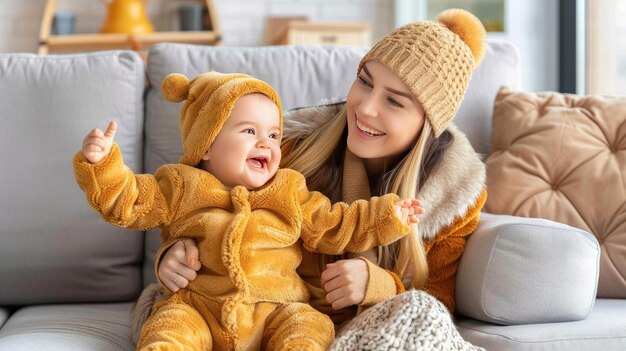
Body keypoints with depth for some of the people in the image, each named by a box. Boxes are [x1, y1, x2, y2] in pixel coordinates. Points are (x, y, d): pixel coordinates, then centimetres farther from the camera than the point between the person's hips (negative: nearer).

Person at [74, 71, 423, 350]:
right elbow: (127, 202, 4)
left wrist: (385, 215, 10)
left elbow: (333, 226, 17)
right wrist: (103, 163, -13)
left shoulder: (290, 192, 14)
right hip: (196, 309, -1)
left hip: (275, 310, 2)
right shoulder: (181, 186, 7)